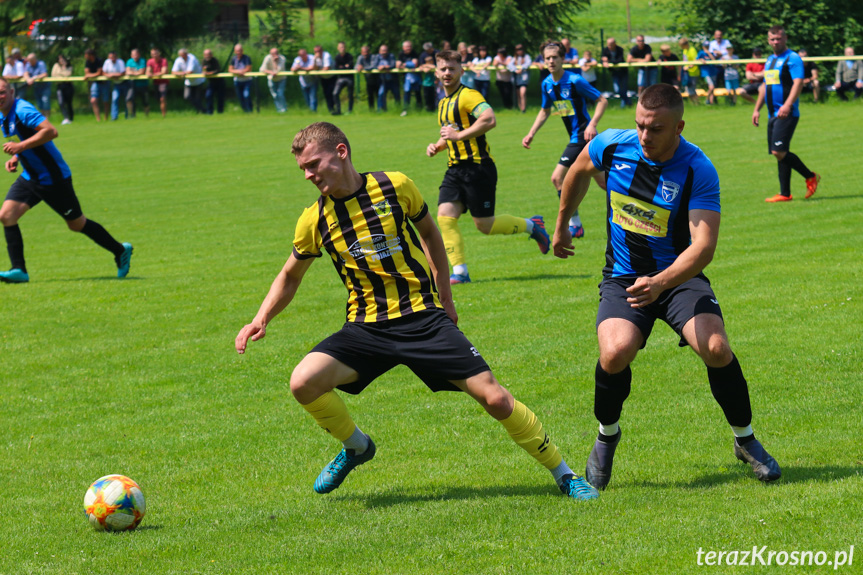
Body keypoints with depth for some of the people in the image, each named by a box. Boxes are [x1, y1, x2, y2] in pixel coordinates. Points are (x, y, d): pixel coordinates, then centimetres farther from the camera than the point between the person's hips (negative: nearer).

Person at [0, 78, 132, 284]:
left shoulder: (22, 110, -21)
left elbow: (51, 131, -31)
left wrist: (21, 146, -32)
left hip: (53, 179, -8)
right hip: (29, 178, 8)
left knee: (77, 224, 5)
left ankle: (121, 251, 23)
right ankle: (19, 270, -8)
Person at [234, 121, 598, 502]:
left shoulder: (395, 187, -5)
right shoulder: (314, 220, 0)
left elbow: (428, 233, 14)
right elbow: (290, 276, 17)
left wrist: (444, 296, 15)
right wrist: (261, 320, 3)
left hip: (424, 318, -2)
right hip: (366, 328, 2)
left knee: (495, 399, -11)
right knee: (303, 382, -22)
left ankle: (564, 475, 8)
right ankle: (356, 447, 8)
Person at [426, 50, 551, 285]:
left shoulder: (468, 96, -11)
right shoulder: (443, 103, 18)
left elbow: (489, 119, -28)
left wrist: (459, 135, -25)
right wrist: (437, 146, 14)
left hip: (477, 167, -8)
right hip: (455, 169, 8)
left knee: (485, 225, -3)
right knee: (445, 216, -9)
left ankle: (531, 226, 21)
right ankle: (460, 272, -6)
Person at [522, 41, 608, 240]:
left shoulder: (575, 81, -15)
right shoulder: (547, 84, 8)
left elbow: (602, 100, -11)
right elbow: (545, 111, 24)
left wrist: (592, 124, -23)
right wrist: (531, 134, 15)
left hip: (582, 137, -8)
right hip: (576, 138, 8)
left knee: (557, 178, -10)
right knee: (602, 180, 10)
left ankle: (575, 225, -1)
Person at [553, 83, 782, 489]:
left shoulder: (698, 170, -20)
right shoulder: (612, 146, -10)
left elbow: (703, 245, -26)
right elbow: (579, 172, 15)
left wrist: (659, 284, -41)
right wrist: (562, 225, 26)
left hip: (679, 275, -1)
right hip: (623, 277, 1)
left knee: (716, 349, -24)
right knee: (615, 353, -26)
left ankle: (746, 440, 2)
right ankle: (607, 437, 4)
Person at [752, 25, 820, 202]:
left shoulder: (792, 58, -7)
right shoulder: (770, 60, 19)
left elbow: (798, 83, -18)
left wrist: (787, 105, -29)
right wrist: (757, 109, 23)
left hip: (787, 114, -9)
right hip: (773, 114, 9)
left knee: (779, 151, -16)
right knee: (779, 154, 6)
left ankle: (810, 177, -2)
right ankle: (785, 193, 8)